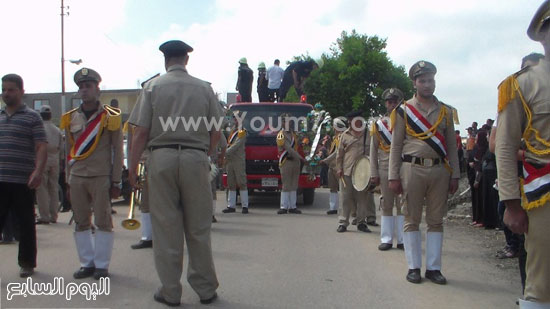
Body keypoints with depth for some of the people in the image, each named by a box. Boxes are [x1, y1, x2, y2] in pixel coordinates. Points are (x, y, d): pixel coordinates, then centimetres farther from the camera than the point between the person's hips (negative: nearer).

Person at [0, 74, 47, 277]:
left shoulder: (32, 117, 1)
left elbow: (42, 147, -7)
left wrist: (38, 171, -19)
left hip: (22, 181, -4)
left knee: (25, 223, 5)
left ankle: (27, 263, 17)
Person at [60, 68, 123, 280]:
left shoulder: (110, 117, -2)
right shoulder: (71, 118, 10)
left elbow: (117, 151, -2)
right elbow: (69, 151, 14)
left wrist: (116, 182, -5)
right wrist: (68, 180, 12)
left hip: (101, 178, -4)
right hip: (77, 178, 4)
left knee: (103, 222, 1)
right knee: (81, 222, 8)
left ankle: (102, 266, 10)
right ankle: (86, 264, 19)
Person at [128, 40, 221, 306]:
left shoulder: (153, 87, 3)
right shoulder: (204, 88, 6)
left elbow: (141, 132, -2)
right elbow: (216, 132, 5)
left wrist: (132, 166, 6)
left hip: (161, 158, -1)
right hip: (196, 158, 1)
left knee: (166, 227, 6)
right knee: (198, 228, 9)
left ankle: (170, 292, 13)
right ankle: (206, 289, 18)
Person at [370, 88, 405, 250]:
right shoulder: (378, 124, 9)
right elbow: (373, 150, 6)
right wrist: (374, 173, 0)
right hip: (385, 168, 0)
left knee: (402, 205, 3)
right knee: (386, 205, 4)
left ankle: (402, 240, 9)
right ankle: (386, 239, 10)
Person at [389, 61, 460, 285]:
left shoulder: (446, 111, 11)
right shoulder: (403, 110, 3)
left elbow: (451, 146, 11)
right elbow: (396, 146, 1)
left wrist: (454, 175, 5)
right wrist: (394, 177, -4)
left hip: (440, 170, 3)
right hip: (412, 169, -2)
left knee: (436, 221, 6)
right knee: (412, 220, 3)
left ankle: (433, 268, 15)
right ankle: (414, 267, 12)